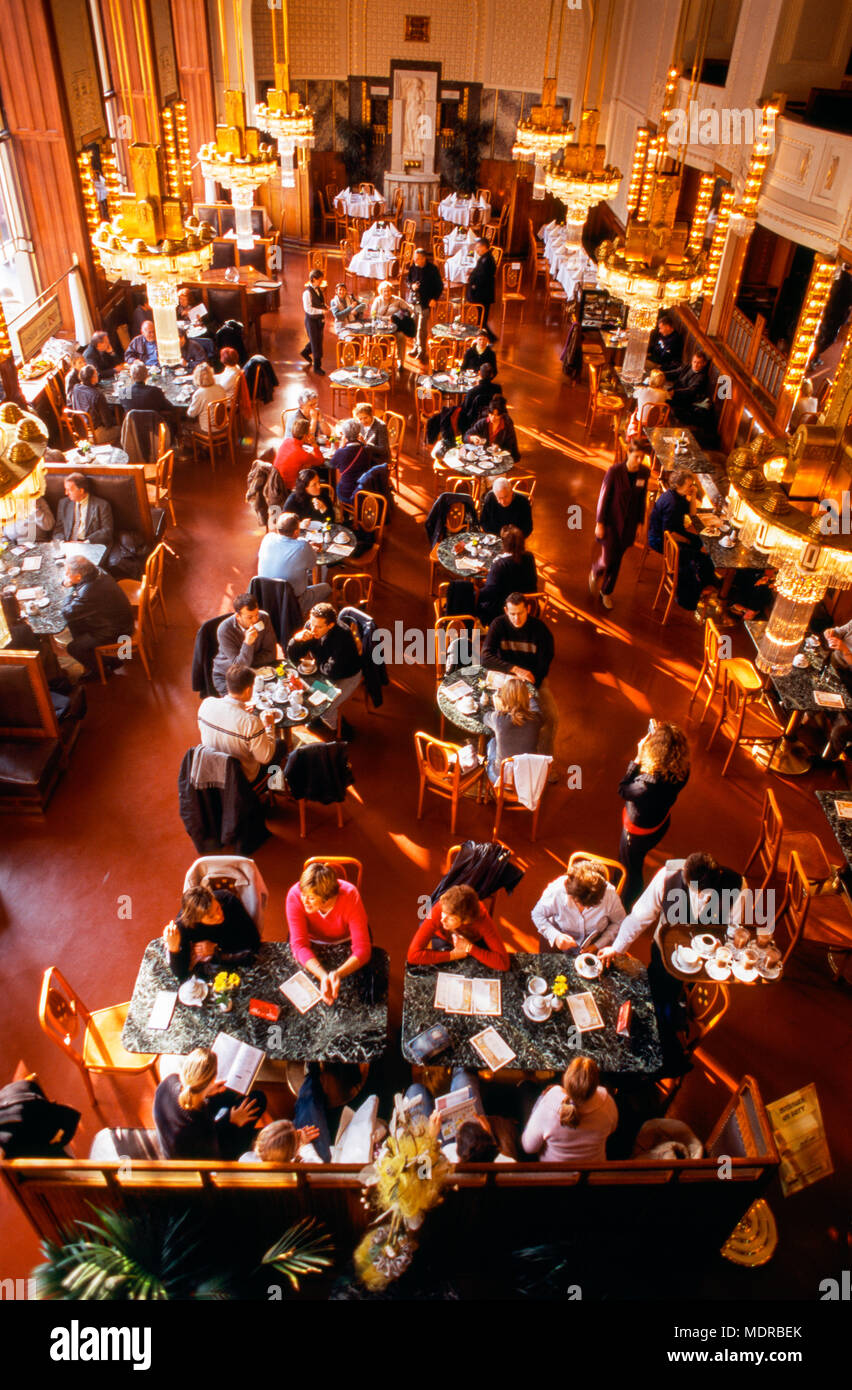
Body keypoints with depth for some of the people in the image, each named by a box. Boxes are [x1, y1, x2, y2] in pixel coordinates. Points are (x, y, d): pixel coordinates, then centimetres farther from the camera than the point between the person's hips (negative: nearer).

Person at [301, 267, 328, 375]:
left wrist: (324, 307, -1)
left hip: (319, 319, 8)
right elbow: (308, 309, -24)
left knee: (318, 339, 21)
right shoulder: (307, 292, -19)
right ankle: (317, 367, 8)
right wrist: (322, 311, -27)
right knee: (315, 342, -1)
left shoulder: (318, 289, 6)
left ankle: (306, 352, 48)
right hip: (311, 319, -8)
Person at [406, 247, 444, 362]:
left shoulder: (432, 269, -9)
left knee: (422, 328, -9)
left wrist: (434, 298, -11)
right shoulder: (413, 268, 3)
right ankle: (418, 347, 27)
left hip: (426, 302, -5)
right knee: (414, 326, 11)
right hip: (413, 300, 5)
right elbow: (407, 280, 17)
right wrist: (411, 285, -5)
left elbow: (440, 286, -2)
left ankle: (422, 351, 1)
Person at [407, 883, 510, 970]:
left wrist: (469, 948, -41)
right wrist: (453, 955, -40)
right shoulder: (438, 912, -41)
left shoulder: (481, 919, -40)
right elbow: (412, 955, -43)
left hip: (473, 942, 1)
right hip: (442, 938, -1)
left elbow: (504, 962, -39)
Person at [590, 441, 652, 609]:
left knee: (617, 560, 12)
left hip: (628, 523, 4)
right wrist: (599, 523, -11)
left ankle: (606, 592, 32)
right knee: (608, 559, -4)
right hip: (611, 521, -4)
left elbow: (642, 498, 6)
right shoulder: (615, 470, -18)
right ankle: (595, 573, 33)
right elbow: (603, 497, -12)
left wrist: (640, 522, 9)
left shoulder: (644, 472, -6)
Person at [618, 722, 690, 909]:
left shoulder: (649, 784, -46)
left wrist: (638, 758, -30)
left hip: (639, 832, -6)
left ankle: (624, 909, 48)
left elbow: (623, 790, -25)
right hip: (660, 823, 6)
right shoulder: (681, 770, -26)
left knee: (631, 869, 22)